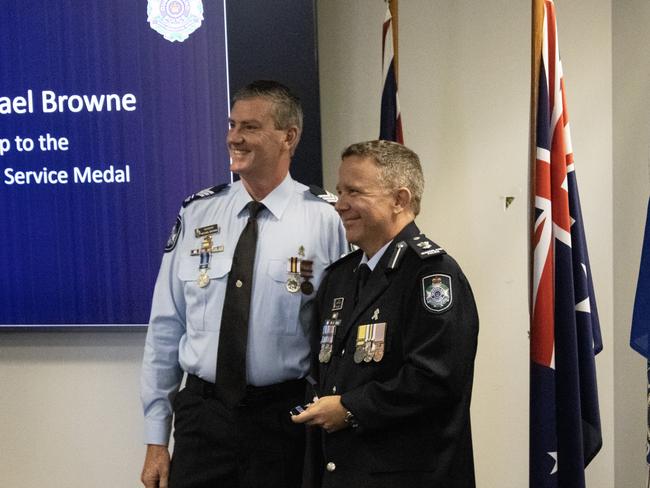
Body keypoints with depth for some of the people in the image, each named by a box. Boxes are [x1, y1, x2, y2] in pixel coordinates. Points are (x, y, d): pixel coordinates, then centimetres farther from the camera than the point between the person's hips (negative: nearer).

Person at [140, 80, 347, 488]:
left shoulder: (325, 220, -7)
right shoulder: (197, 215, 1)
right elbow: (166, 327, 3)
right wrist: (156, 440, 3)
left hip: (283, 419, -2)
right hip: (200, 413, 2)